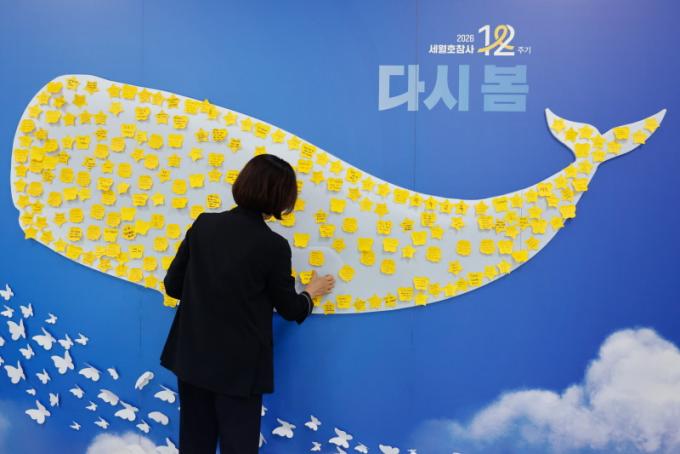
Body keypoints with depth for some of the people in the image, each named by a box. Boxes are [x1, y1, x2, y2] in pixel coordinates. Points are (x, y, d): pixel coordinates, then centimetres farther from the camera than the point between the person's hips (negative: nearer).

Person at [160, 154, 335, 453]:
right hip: (238, 365, -4)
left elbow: (173, 286, 3)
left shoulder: (203, 224, -4)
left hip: (192, 355, 5)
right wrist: (311, 292, 18)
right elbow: (289, 309, -3)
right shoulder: (273, 246, -16)